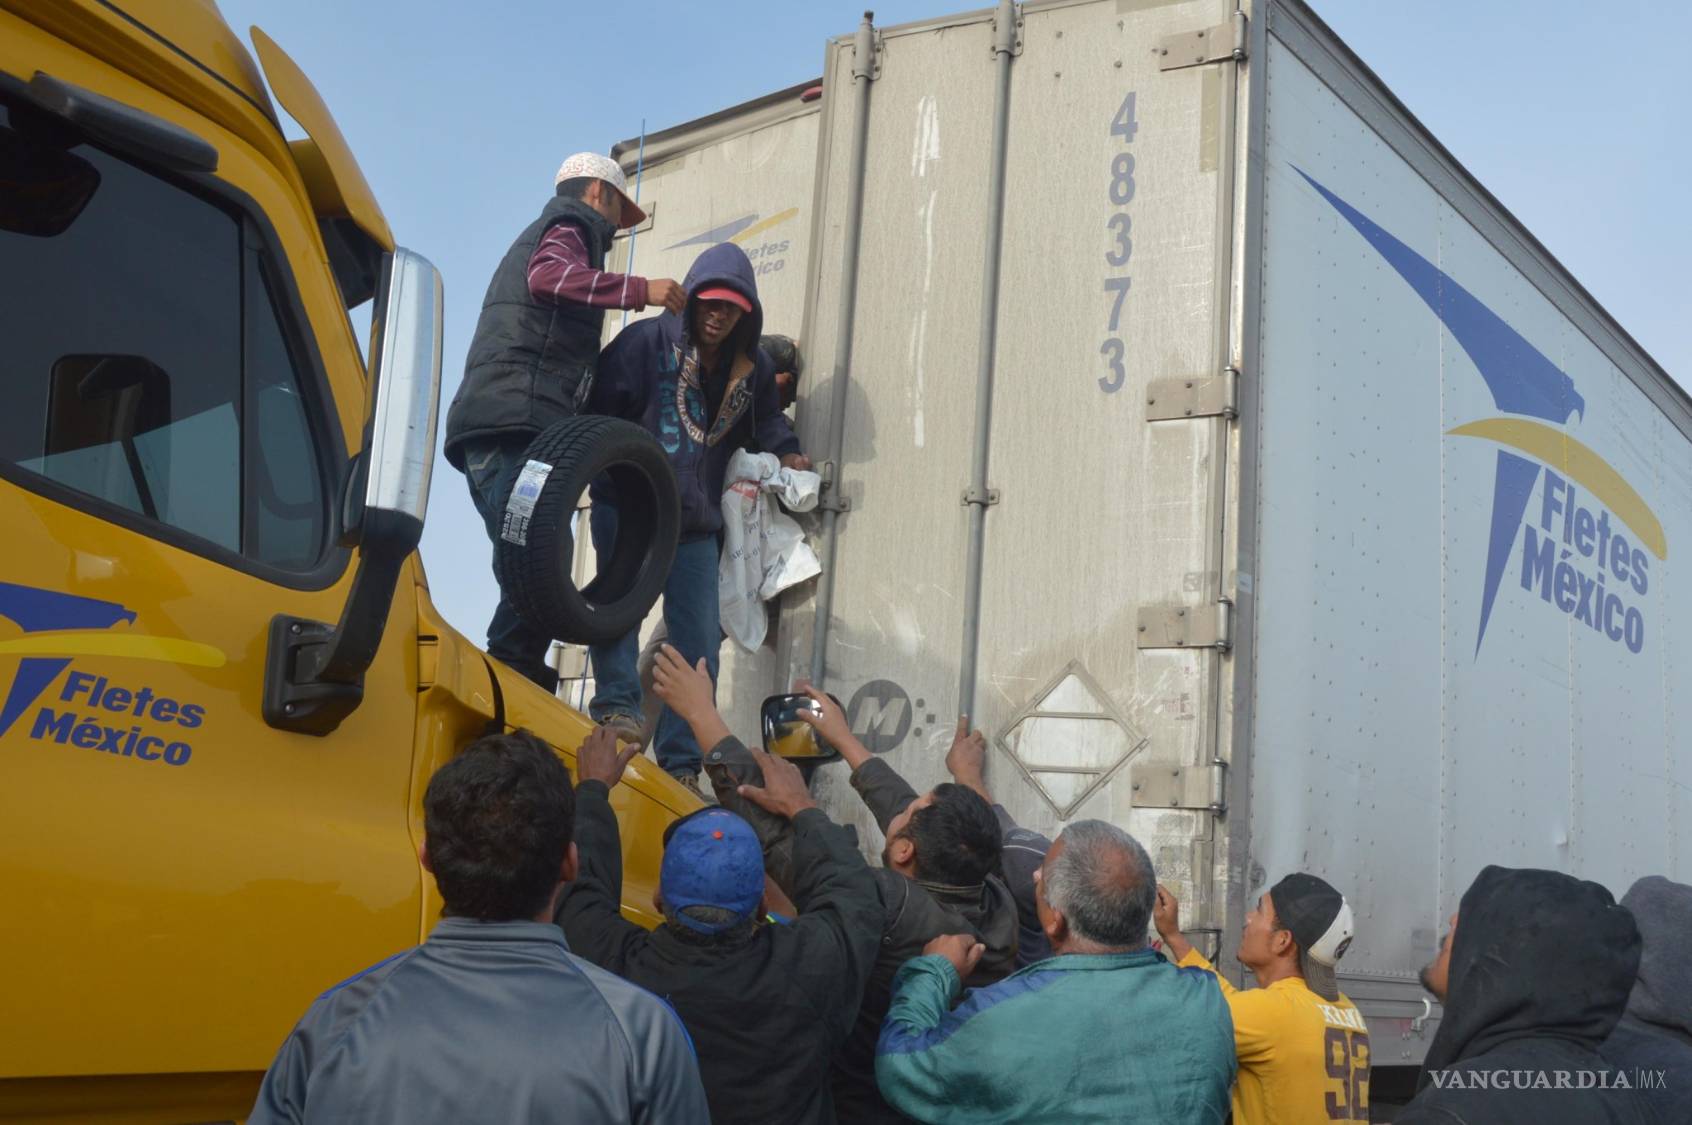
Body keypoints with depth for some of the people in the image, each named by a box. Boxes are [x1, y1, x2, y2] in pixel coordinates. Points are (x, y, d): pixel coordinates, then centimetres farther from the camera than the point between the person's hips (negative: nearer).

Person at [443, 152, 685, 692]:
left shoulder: (539, 232, 38)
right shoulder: (571, 226, 9)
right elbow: (548, 276, -16)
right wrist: (640, 290, -17)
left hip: (490, 426, 10)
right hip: (516, 421, -10)